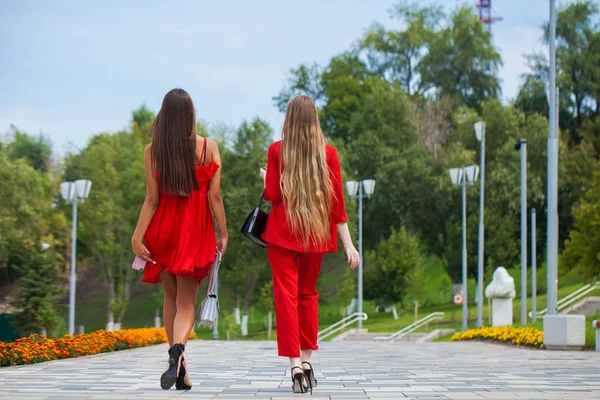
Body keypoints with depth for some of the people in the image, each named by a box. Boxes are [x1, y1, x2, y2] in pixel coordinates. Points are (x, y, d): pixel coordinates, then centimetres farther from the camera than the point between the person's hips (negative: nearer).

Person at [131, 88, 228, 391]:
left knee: (171, 298, 16)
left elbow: (152, 199, -6)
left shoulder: (152, 151, -4)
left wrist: (137, 236, -2)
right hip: (196, 231, -1)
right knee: (186, 301, 2)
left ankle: (179, 367, 16)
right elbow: (214, 196, -4)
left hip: (163, 230, 1)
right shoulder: (208, 147, -5)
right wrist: (223, 233, 5)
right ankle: (177, 350, -26)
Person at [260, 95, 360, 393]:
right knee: (308, 293, 18)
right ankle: (307, 360, 21)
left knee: (286, 294, -3)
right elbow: (336, 200, -1)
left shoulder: (277, 150, -4)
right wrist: (348, 243, 2)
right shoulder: (328, 153, 0)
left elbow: (272, 195, -7)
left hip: (283, 231, -2)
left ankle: (295, 365, -14)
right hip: (315, 233, 2)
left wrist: (265, 177, 15)